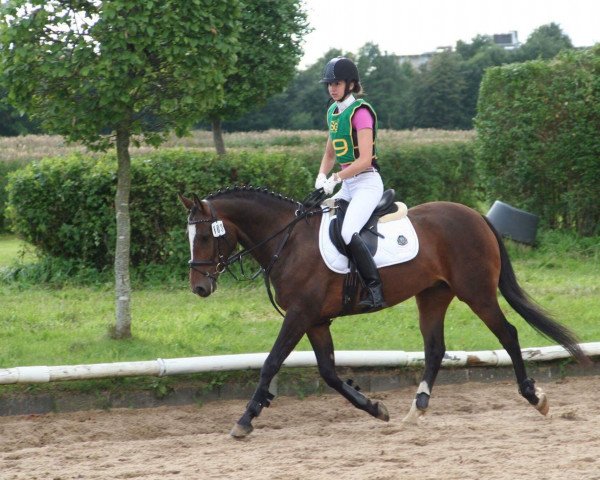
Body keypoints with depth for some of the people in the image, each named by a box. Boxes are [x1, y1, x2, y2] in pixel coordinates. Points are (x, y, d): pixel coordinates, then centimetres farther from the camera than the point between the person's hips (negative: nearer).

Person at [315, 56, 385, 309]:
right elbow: (330, 153, 22)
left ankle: (375, 289, -27)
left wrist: (336, 178, -26)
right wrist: (321, 177, 3)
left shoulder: (360, 112, -13)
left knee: (347, 232, -28)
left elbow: (365, 159, -20)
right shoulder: (332, 112, 12)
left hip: (367, 183, -9)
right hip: (347, 186, 9)